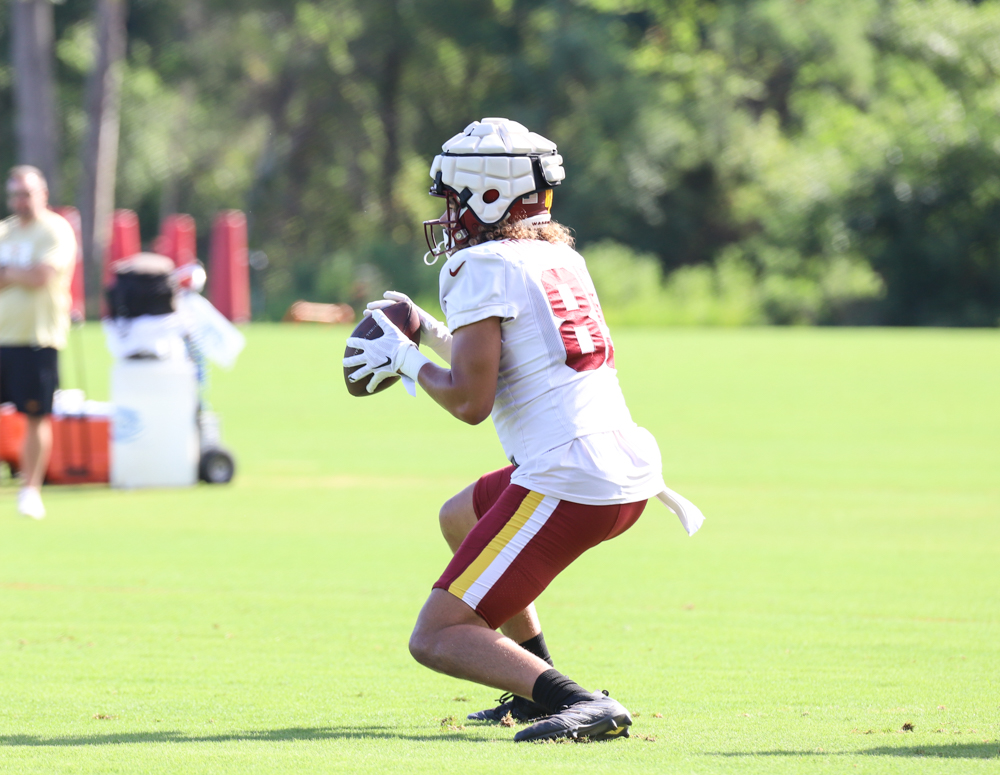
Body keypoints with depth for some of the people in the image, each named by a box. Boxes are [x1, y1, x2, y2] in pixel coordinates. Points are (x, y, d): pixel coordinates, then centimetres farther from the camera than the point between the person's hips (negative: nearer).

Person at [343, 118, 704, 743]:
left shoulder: (480, 267, -8)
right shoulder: (562, 259, 18)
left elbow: (470, 401, -13)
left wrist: (404, 358, 2)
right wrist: (428, 332, 27)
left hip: (568, 489, -9)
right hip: (631, 475, 9)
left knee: (437, 641, -5)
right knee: (460, 520, 35)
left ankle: (583, 706, -24)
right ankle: (540, 687, 30)